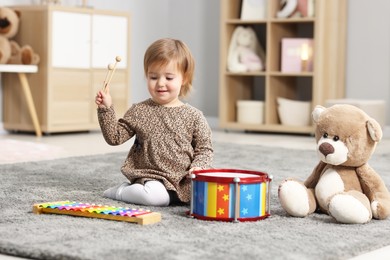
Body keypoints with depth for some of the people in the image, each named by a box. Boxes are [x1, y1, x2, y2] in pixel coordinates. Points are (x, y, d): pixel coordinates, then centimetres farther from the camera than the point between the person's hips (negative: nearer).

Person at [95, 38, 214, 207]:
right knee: (155, 196, -33)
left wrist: (197, 168, -12)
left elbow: (204, 148, 8)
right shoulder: (138, 111, 7)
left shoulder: (194, 116, 6)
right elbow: (114, 137, 6)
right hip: (150, 177, -1)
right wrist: (106, 109, -6)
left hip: (185, 181, 1)